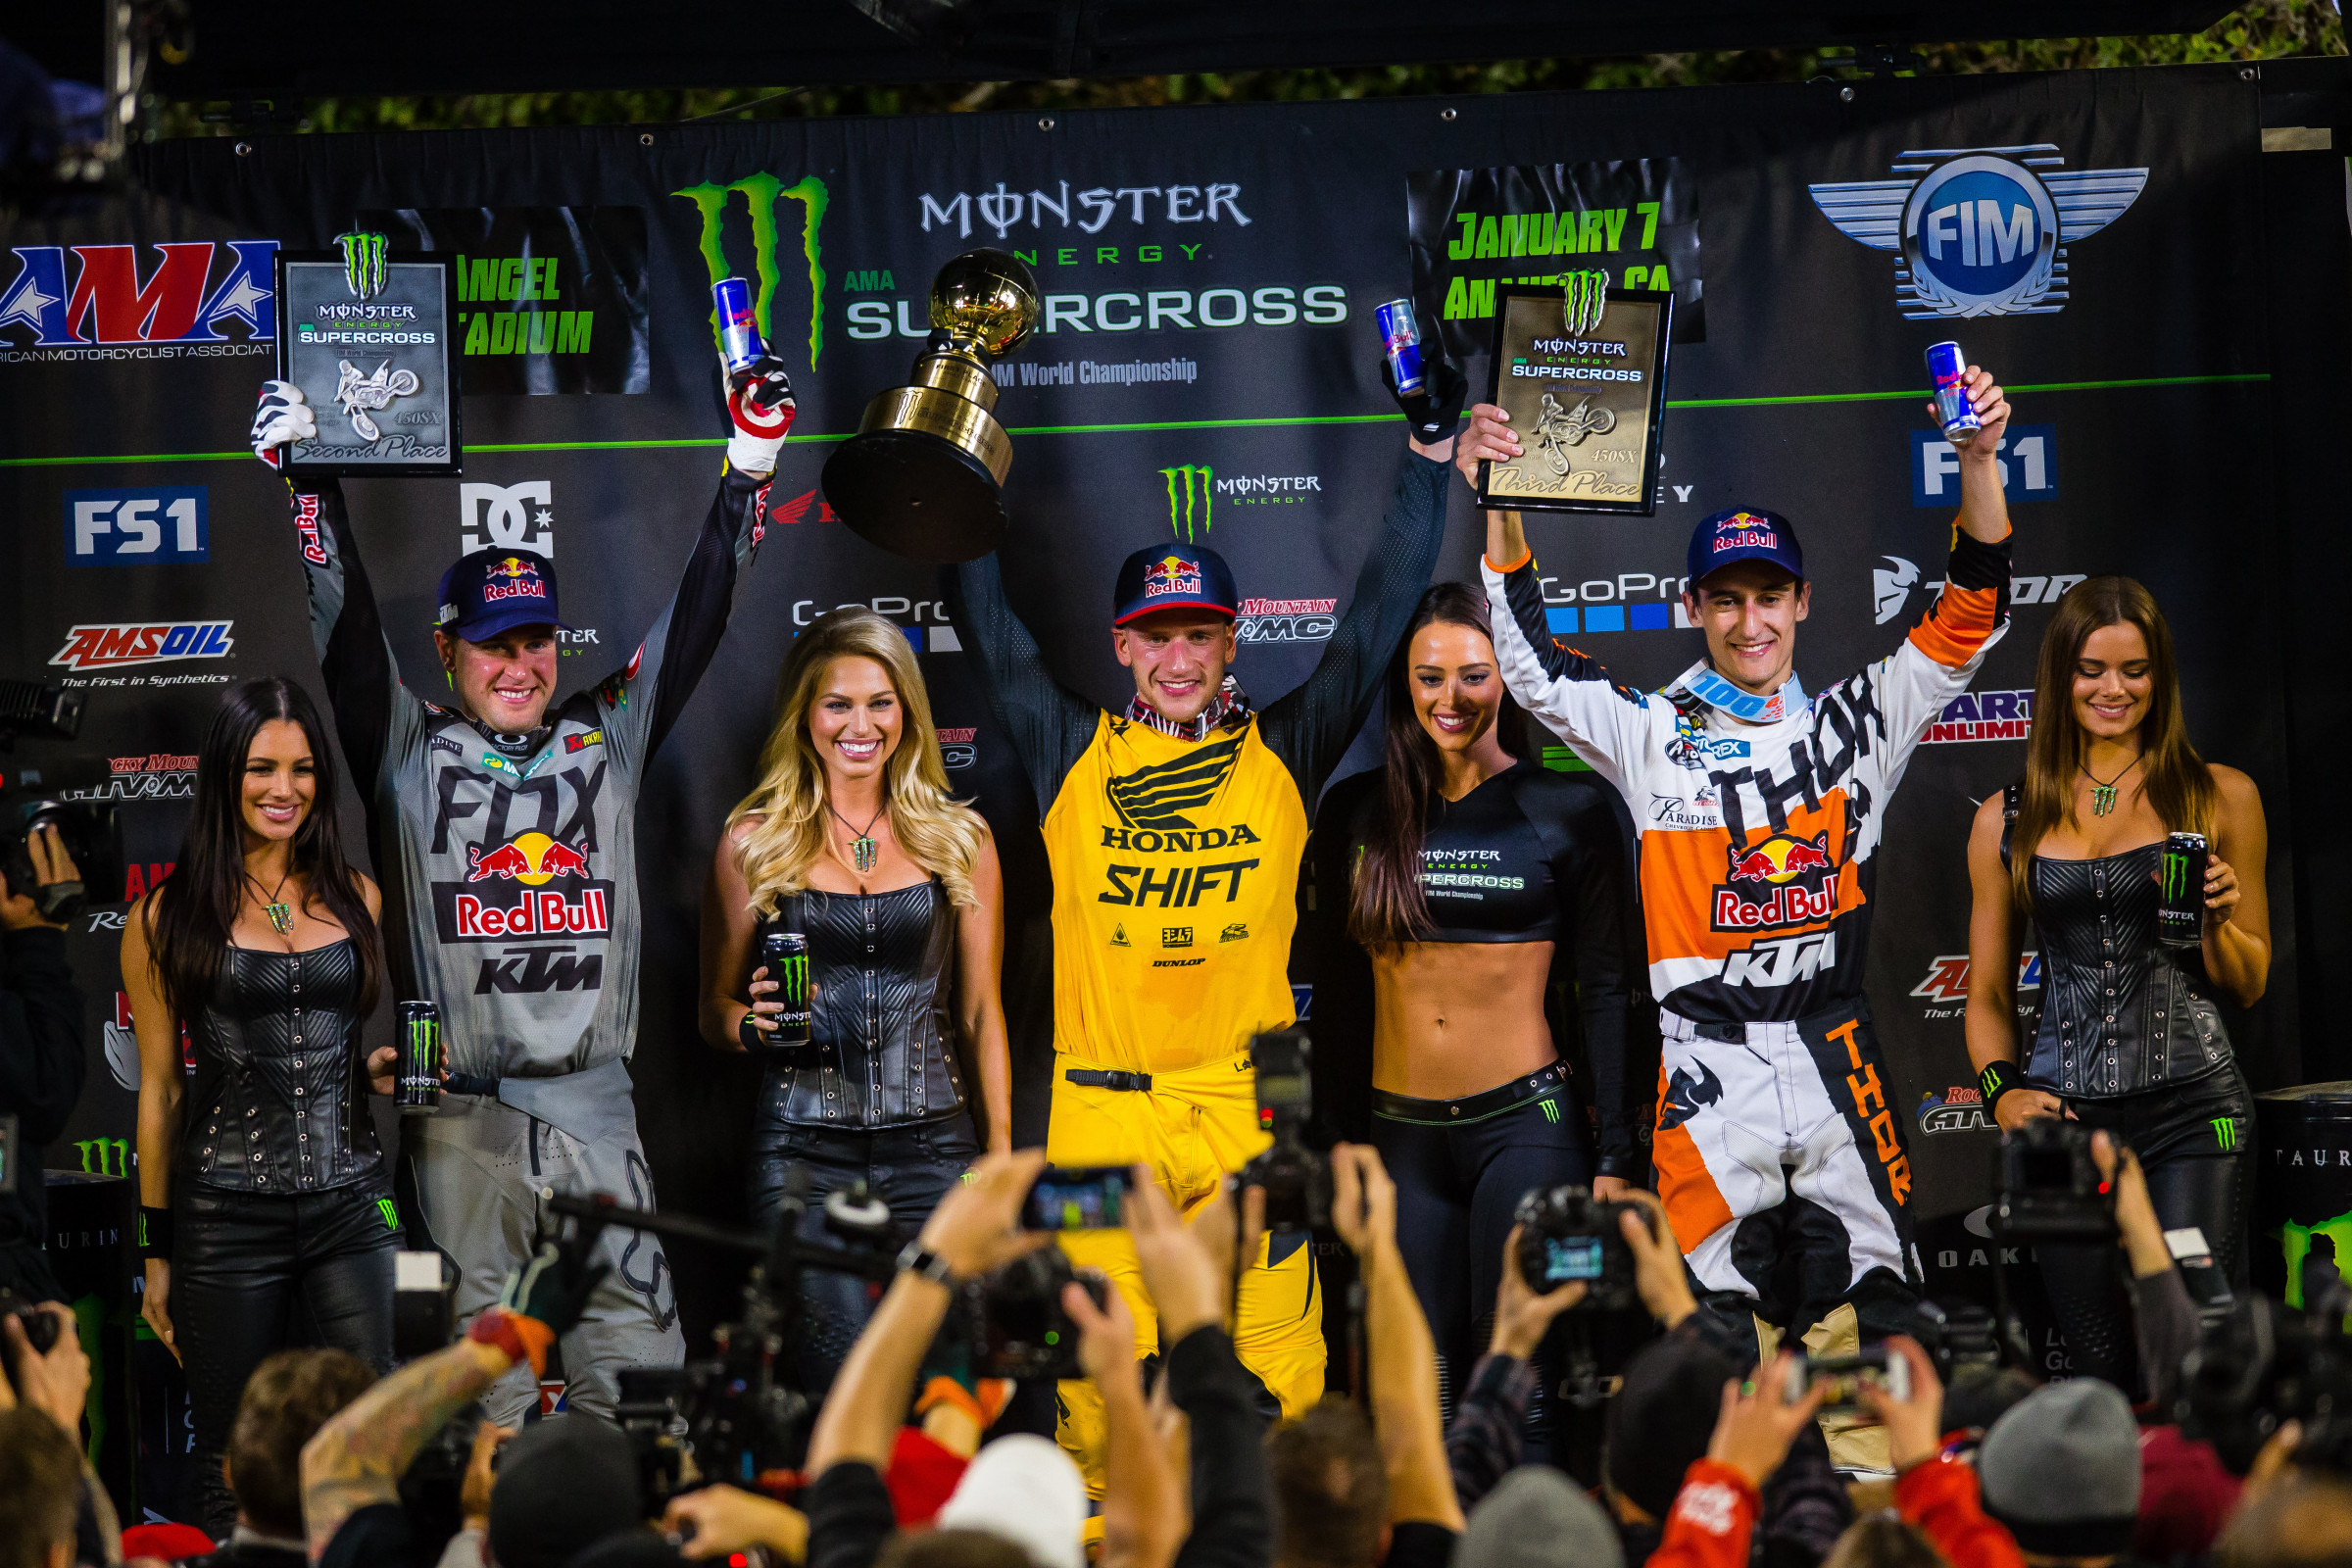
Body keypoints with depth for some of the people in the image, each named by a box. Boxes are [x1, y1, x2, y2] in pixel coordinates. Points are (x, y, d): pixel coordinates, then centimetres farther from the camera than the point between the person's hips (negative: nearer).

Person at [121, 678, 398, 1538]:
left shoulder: (356, 898, 11)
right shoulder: (169, 916, 1)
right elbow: (159, 1087, 3)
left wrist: (385, 1068, 0)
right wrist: (157, 1249, 2)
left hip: (352, 1204, 2)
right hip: (228, 1217, -2)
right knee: (231, 1469, 3)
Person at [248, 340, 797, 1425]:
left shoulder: (608, 740, 12)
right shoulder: (409, 751, 6)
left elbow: (692, 620, 11)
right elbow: (344, 625, -1)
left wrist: (750, 465, 6)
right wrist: (304, 472, -8)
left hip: (594, 1101, 2)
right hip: (460, 1113, -2)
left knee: (636, 1353, -1)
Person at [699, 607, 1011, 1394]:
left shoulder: (960, 840, 10)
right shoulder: (754, 842, 7)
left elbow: (983, 1012, 12)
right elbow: (715, 1009, 14)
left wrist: (1003, 1158, 6)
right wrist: (755, 1022, -9)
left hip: (932, 1148, 1)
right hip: (803, 1147, -1)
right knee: (843, 1384, -12)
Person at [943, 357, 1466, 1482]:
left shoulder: (1283, 755, 7)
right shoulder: (1072, 755, 8)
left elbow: (1378, 616, 8)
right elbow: (988, 625, 9)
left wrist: (1429, 453, 4)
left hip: (1247, 1098, 0)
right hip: (1100, 1105, 0)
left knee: (1275, 1370, -1)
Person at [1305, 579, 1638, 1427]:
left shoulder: (1567, 809, 1)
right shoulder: (1358, 810, 7)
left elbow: (1605, 992, 2)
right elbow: (1333, 990, 12)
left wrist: (1616, 1158, -3)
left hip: (1524, 1125, -3)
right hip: (1401, 1134, 3)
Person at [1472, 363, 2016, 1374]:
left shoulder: (1855, 723, 9)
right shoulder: (1654, 736, 5)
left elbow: (1969, 618, 3)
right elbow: (1529, 664, -3)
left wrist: (1979, 461, -11)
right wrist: (1500, 502, -15)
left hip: (1837, 1065, 2)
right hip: (1708, 1075, -1)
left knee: (1869, 1330, 4)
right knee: (1713, 1346, -1)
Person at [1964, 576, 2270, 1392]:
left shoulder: (2220, 797, 8)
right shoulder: (2008, 821, 12)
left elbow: (2250, 984, 13)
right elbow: (1988, 994, 17)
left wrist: (2215, 921, -8)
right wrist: (2002, 1088, -2)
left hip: (2192, 1109, -2)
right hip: (2064, 1117, 2)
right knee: (2102, 1376, 2)